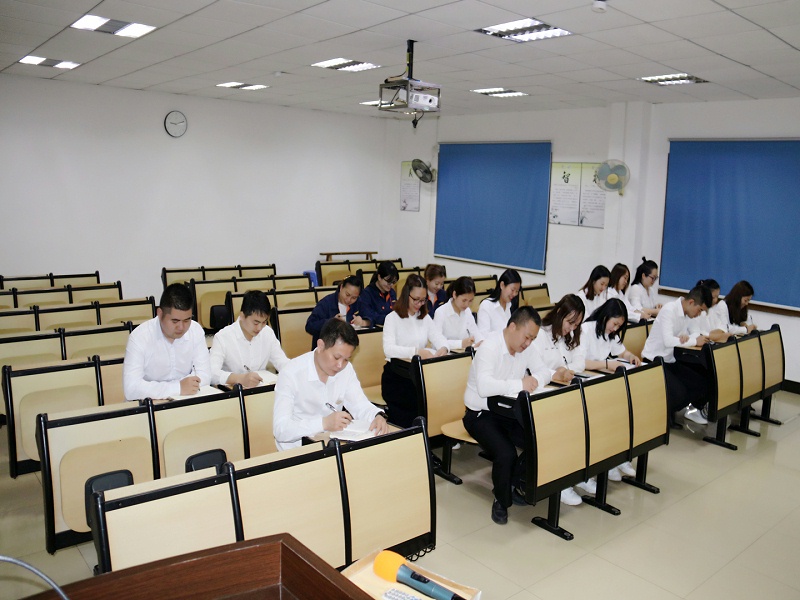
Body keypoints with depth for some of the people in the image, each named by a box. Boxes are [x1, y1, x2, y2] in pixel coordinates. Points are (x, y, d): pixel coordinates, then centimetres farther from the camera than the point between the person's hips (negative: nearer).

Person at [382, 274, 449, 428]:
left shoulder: (425, 318, 16)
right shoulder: (393, 318, -4)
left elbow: (439, 338, 5)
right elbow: (389, 349, -20)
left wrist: (443, 348, -20)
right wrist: (416, 351, -33)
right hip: (397, 376, -5)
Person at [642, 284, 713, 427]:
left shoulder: (687, 312, 5)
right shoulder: (669, 310, -21)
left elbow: (695, 333, 9)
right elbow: (668, 341, -30)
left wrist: (687, 337, -15)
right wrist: (695, 341, -20)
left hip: (670, 361, 9)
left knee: (701, 384, -1)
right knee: (678, 393, -23)